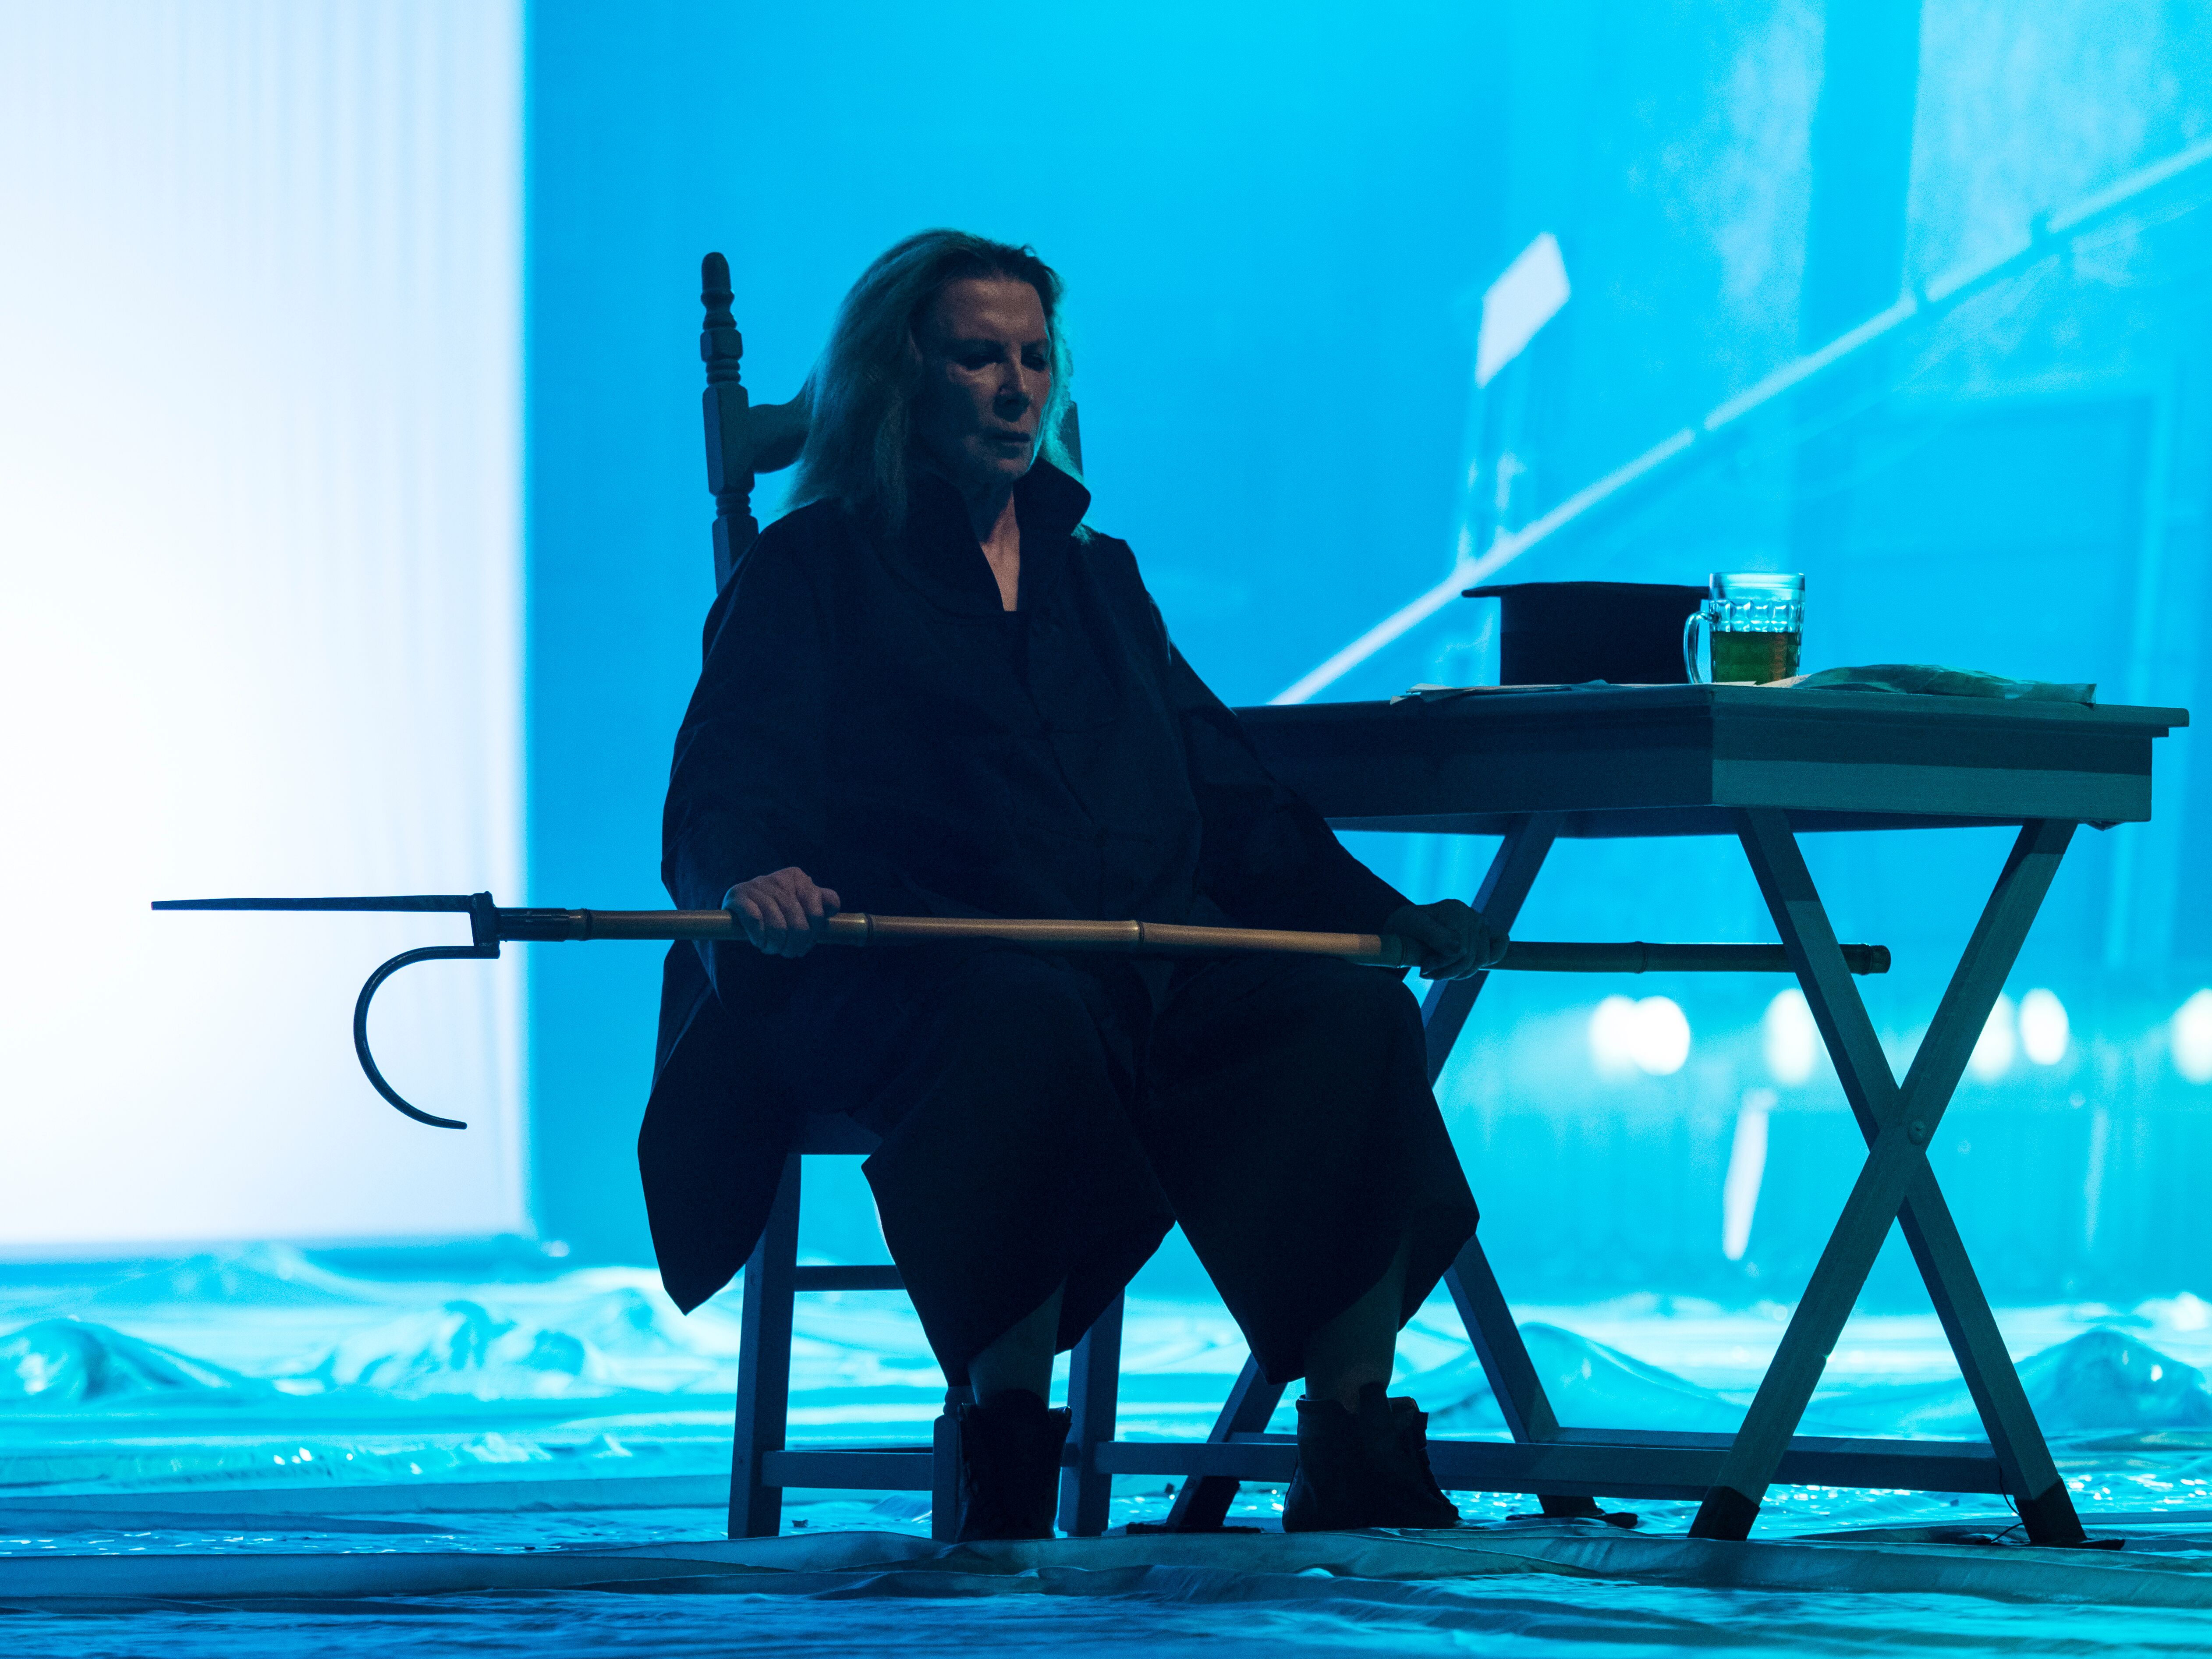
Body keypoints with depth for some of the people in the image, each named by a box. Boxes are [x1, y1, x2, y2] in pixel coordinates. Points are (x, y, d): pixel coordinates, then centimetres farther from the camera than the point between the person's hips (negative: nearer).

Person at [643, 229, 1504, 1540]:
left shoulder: (1097, 574, 30)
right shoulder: (815, 571, 12)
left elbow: (1233, 798, 30)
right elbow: (734, 774, -5)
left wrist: (1394, 917, 16)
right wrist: (751, 869, -29)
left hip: (1155, 954, 5)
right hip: (911, 968, -5)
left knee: (1352, 1015, -23)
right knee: (1028, 1018, -40)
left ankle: (1354, 1462, -25)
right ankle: (1009, 1476, -36)